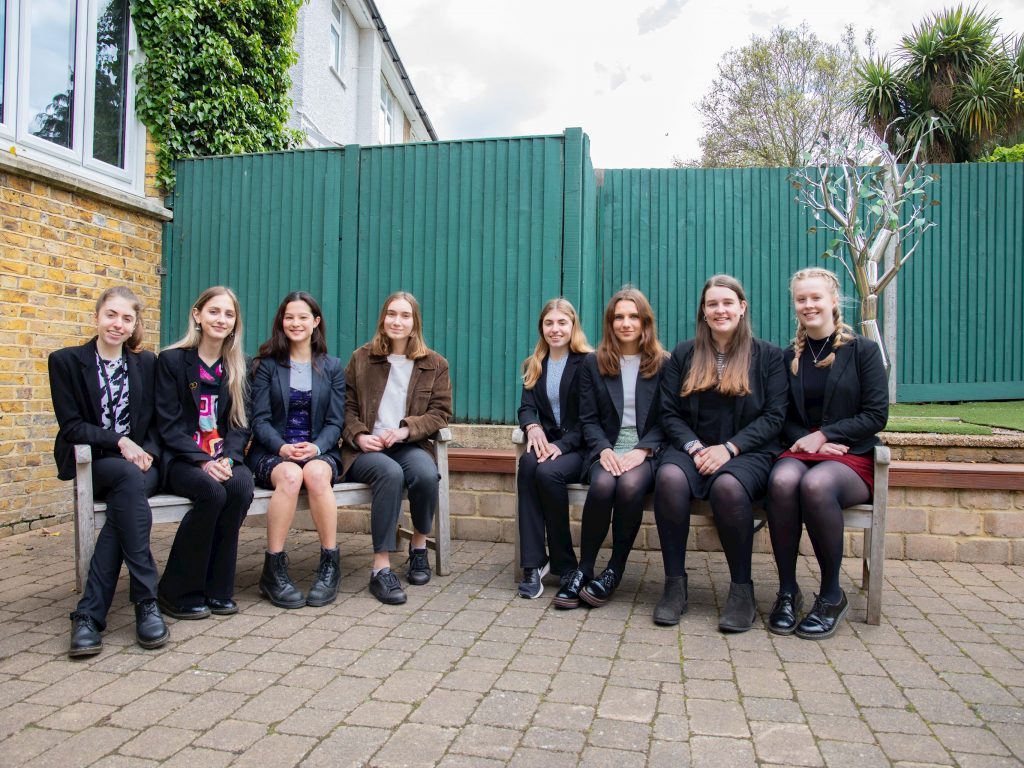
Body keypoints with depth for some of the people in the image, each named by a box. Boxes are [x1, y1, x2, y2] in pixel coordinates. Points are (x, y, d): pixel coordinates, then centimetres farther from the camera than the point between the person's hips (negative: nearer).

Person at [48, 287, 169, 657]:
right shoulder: (65, 361, 5)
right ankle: (146, 602, -35)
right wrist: (119, 440, -15)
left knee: (125, 501, -33)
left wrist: (146, 452, -7)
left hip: (140, 462, 2)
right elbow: (70, 425, -2)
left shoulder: (147, 363, 13)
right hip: (91, 463, -2)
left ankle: (90, 614, -30)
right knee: (130, 479, -36)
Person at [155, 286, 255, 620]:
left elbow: (240, 424, 7)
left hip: (222, 457, 3)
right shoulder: (171, 360, 0)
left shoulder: (237, 367, 11)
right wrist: (204, 461, -21)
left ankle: (217, 589, -15)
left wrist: (228, 458, -13)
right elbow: (169, 425, -7)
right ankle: (178, 593, -15)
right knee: (213, 491, -33)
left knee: (242, 486, -30)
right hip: (181, 459, -3)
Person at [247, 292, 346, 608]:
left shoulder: (332, 367, 12)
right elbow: (260, 419, 0)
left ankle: (330, 565, -24)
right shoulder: (266, 365, 9)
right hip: (271, 452, -1)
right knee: (290, 476, -35)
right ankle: (273, 569, -26)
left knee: (315, 473, -35)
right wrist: (282, 447, -19)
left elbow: (335, 422, 5)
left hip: (319, 451, 1)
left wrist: (316, 447, -16)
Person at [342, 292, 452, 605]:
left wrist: (406, 429, -14)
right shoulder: (361, 358, 11)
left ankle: (419, 545, -5)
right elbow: (347, 407, 8)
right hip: (366, 448, -1)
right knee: (390, 473, -36)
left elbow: (441, 412, 3)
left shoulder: (435, 364, 9)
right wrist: (359, 436, -12)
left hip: (409, 446, 1)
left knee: (426, 474, -34)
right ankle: (381, 568, -31)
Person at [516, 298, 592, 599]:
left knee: (547, 471, -34)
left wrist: (562, 445, -22)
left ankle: (564, 563, -16)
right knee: (528, 464, -32)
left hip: (576, 447, -4)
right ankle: (533, 563, -29)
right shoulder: (533, 366, 17)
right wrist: (533, 427, -20)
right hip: (545, 443, 4)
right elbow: (526, 407, 5)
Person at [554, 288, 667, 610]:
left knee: (630, 485, -34)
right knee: (603, 484, -32)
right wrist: (605, 450, -11)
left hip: (647, 450, -1)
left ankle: (614, 572, -16)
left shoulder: (663, 364, 8)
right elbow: (588, 419, 7)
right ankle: (583, 570, -17)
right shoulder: (594, 363, 12)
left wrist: (642, 450, -13)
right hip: (606, 449, 1)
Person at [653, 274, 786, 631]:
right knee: (669, 477, -33)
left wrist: (728, 448, -13)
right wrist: (694, 447, -11)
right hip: (691, 447, 2)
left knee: (728, 486, -36)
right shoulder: (684, 354, 14)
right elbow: (669, 413, 8)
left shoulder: (768, 355, 9)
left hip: (747, 452, -2)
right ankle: (674, 584, -21)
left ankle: (742, 589, -18)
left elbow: (773, 416, 0)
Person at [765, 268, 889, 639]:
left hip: (851, 458, -2)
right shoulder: (790, 356, 14)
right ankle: (787, 591, -22)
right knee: (783, 480, -35)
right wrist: (807, 440, -8)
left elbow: (876, 415, -3)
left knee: (816, 484, -37)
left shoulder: (862, 350, 5)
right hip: (800, 451, 2)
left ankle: (832, 595, -18)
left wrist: (823, 435, -11)